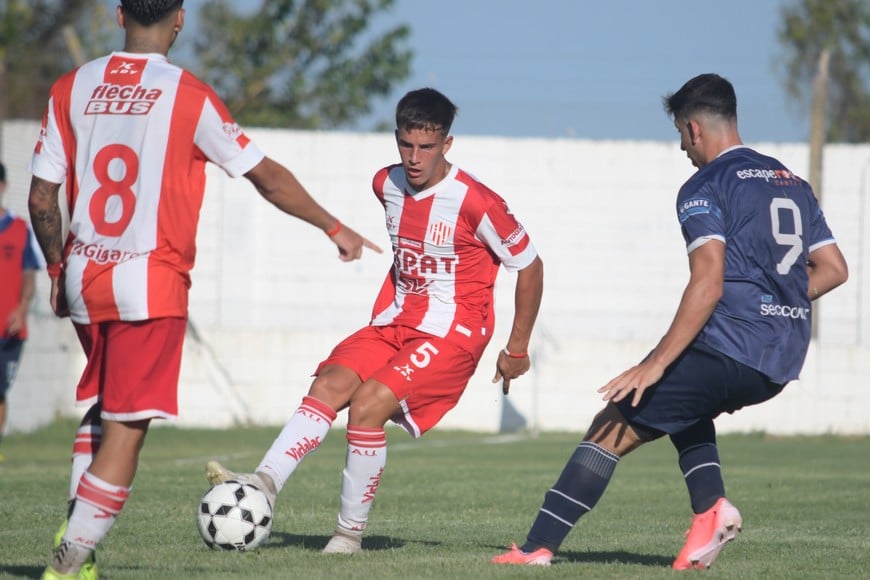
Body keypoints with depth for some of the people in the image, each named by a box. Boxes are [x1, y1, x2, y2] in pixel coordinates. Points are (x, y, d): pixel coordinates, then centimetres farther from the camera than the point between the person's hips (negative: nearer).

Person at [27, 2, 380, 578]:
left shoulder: (72, 87, 4)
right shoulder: (188, 95, -7)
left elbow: (42, 196, 4)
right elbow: (267, 176, -1)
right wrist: (335, 230, 11)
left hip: (84, 276, 5)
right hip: (151, 282, -5)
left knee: (99, 407, 23)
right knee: (127, 428, -1)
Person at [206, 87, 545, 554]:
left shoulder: (474, 203, -16)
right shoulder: (387, 185, 4)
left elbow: (530, 267, -5)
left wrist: (517, 349, 1)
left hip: (453, 332, -6)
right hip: (396, 322, 6)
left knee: (369, 402, -24)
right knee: (330, 384, -18)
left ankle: (351, 531, -13)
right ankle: (264, 483, -33)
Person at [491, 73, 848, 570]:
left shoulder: (705, 187, -6)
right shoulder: (793, 184, 17)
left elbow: (708, 283, -18)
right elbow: (834, 269, 17)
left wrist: (656, 364, -18)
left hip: (727, 348, -8)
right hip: (783, 366, 8)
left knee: (610, 432, 0)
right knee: (683, 405, 35)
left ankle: (539, 548, -6)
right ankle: (711, 507, 11)